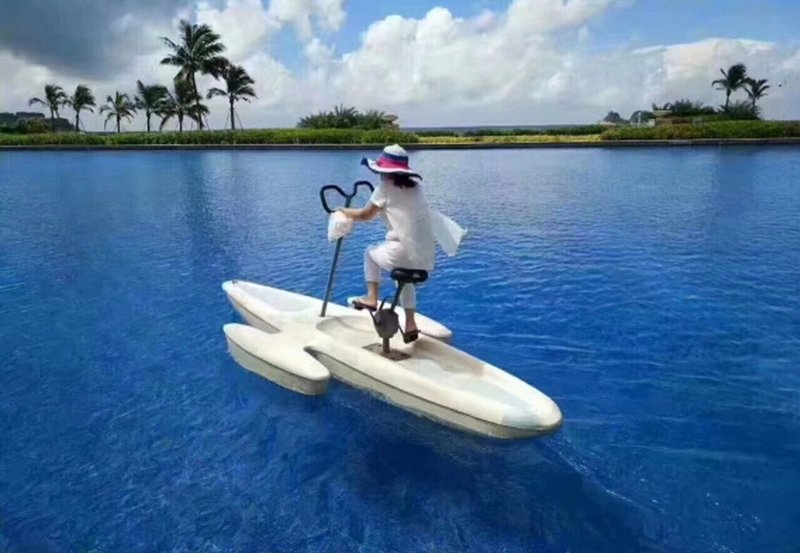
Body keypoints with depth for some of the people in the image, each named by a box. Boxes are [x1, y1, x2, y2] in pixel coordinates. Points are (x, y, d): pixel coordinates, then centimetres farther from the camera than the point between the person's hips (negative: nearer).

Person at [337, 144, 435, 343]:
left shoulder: (385, 188, -3)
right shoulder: (415, 187, 15)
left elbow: (365, 215, 7)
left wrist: (343, 211, 23)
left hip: (404, 253, -6)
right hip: (426, 256, 6)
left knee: (371, 253, 24)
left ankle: (371, 298, 21)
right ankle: (411, 325, 28)